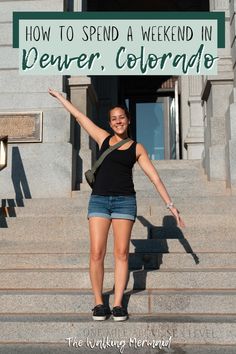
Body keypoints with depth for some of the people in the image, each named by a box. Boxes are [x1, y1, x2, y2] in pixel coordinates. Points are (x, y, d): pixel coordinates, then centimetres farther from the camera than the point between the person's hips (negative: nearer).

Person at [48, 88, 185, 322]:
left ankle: (118, 303, 5)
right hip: (99, 199, 1)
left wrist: (170, 205, 2)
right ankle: (98, 302, 5)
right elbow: (78, 116, 19)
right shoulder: (103, 138, 11)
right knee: (97, 254, -6)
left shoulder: (137, 148, 9)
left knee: (121, 253, -1)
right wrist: (59, 96, 26)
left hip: (125, 200, 0)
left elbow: (155, 178, 7)